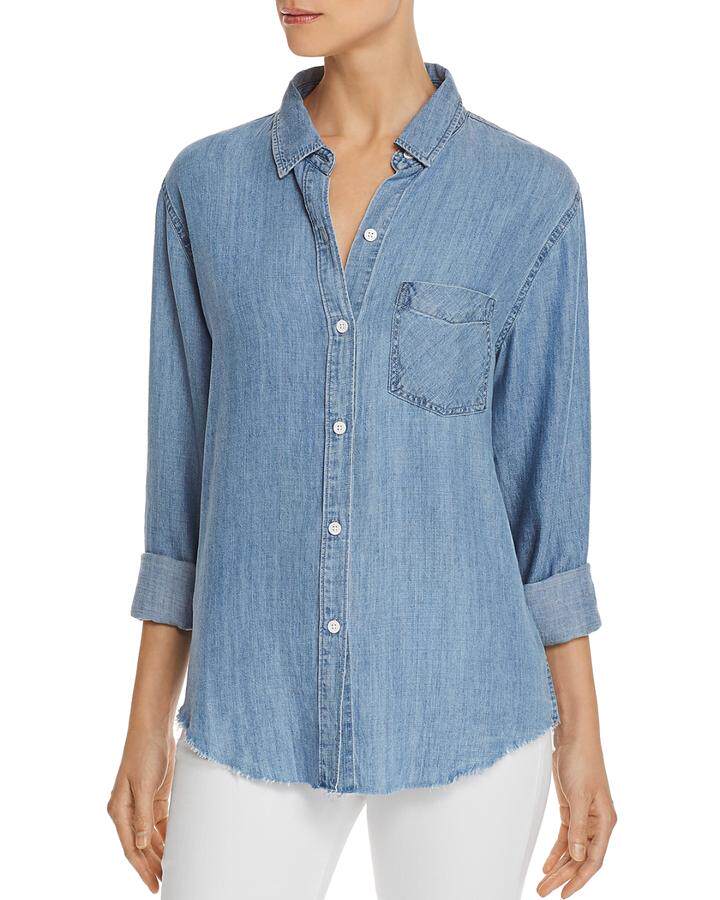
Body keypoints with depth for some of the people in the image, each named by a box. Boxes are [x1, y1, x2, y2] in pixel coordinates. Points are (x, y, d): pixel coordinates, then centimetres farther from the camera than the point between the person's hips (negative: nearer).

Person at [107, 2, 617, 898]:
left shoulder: (530, 197, -3)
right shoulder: (206, 186, 2)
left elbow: (545, 474, 0)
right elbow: (187, 463, 5)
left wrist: (582, 736, 2)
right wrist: (147, 729, 6)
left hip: (461, 705, -1)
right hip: (263, 718, 2)